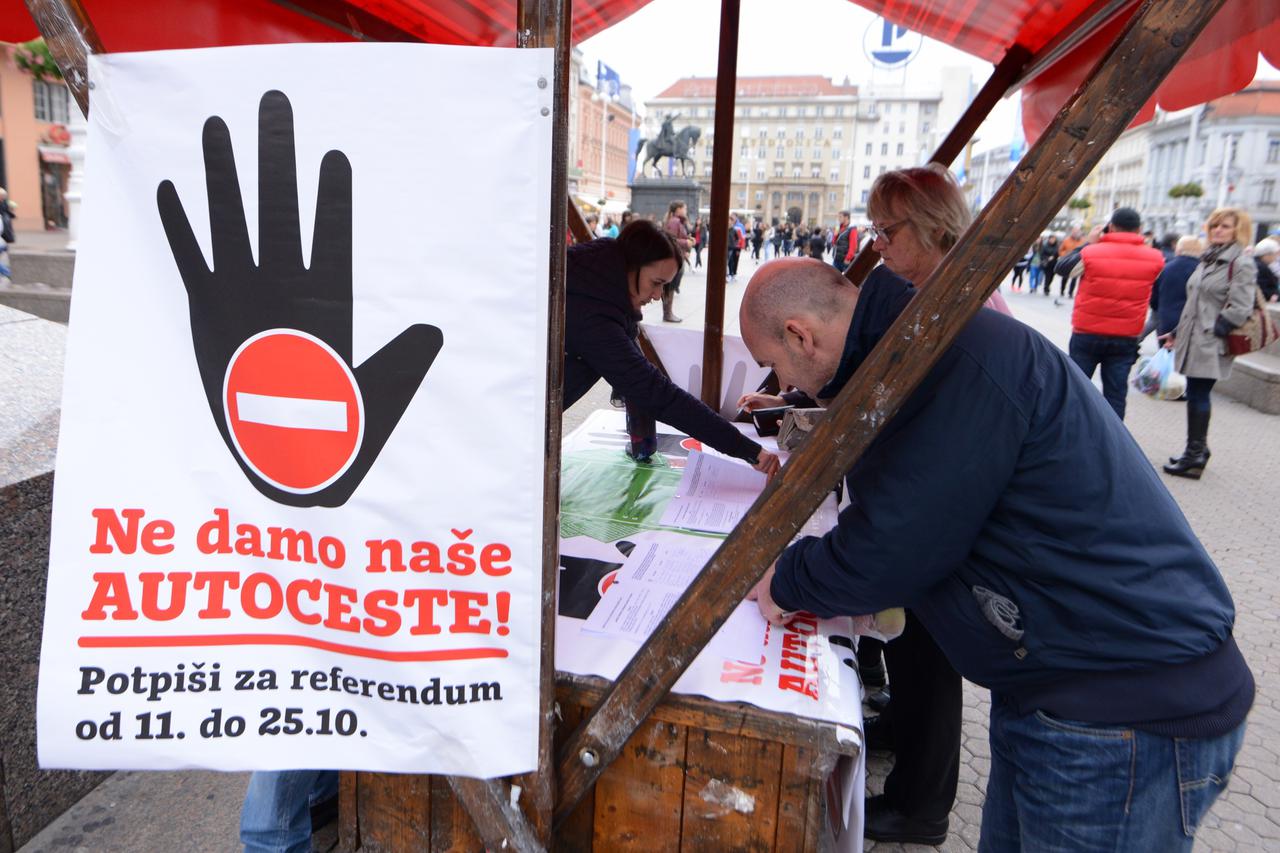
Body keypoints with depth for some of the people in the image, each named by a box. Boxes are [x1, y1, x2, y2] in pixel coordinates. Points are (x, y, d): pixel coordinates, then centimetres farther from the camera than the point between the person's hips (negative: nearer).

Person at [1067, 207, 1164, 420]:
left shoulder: (1090, 253, -11)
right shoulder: (1155, 259, -3)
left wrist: (1089, 243, 11)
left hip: (1087, 333, -1)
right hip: (1126, 338, 1)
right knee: (1115, 394, 5)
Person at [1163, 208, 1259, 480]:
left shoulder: (1241, 264, -9)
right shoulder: (1209, 259, 16)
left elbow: (1239, 309, -15)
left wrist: (1213, 332, -14)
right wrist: (1179, 332, 17)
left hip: (1211, 344, -8)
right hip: (1194, 340, 8)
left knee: (1198, 395, -5)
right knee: (1196, 395, 12)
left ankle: (1195, 453, 2)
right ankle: (1197, 451, 21)